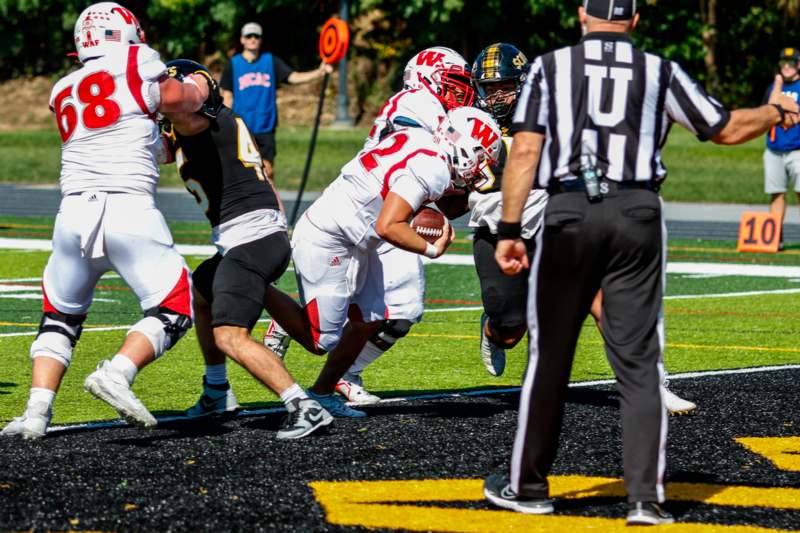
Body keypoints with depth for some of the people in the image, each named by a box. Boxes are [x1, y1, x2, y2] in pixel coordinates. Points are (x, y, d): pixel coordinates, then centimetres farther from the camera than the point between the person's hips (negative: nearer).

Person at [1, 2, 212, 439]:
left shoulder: (63, 92, 21)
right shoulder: (136, 63, 5)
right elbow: (185, 100, 10)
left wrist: (165, 145, 34)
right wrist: (198, 86, 31)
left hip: (74, 211, 5)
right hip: (130, 212, -5)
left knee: (60, 317, 21)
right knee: (172, 311, 6)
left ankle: (36, 412, 6)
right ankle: (116, 374, -18)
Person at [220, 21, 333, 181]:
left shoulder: (271, 62, 6)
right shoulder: (233, 65, 4)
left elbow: (294, 77, -4)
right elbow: (227, 98, 6)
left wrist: (319, 72, -20)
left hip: (265, 128, 1)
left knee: (267, 171, -3)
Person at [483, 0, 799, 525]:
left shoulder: (551, 67, 7)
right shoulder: (659, 72, 8)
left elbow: (525, 150, -2)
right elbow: (727, 129, 15)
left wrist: (509, 231, -2)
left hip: (569, 214, 0)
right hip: (638, 214, 0)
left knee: (550, 355, 10)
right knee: (639, 362, 4)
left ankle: (528, 486, 19)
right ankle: (646, 497, -3)